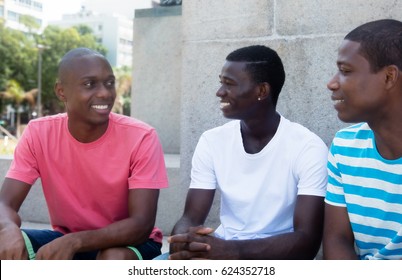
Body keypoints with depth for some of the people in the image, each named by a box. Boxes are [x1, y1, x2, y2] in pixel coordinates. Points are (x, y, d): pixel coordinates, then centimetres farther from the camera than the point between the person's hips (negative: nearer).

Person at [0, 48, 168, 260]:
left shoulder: (141, 138, -21)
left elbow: (143, 224, -24)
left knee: (115, 259, -35)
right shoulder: (38, 133, -11)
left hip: (126, 243, -3)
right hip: (64, 239, 3)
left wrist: (75, 241, -38)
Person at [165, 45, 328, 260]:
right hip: (221, 249, 4)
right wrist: (184, 241, -28)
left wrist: (232, 250, -33)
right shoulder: (211, 141, 0)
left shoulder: (308, 148, -13)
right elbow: (191, 218, -3)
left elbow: (308, 240, -19)